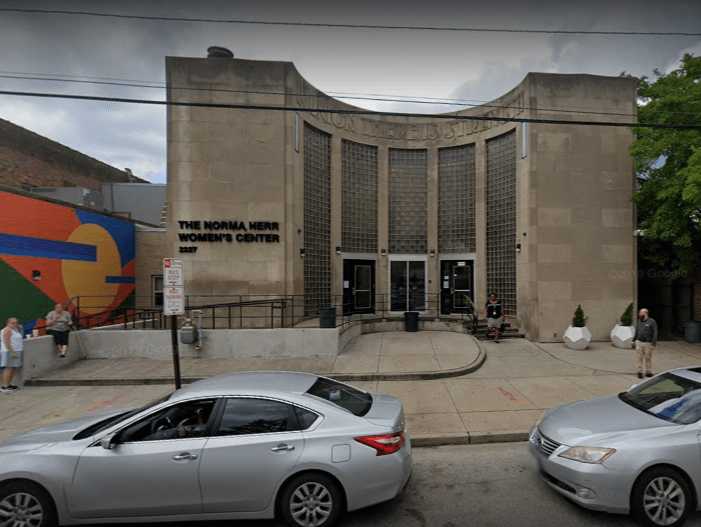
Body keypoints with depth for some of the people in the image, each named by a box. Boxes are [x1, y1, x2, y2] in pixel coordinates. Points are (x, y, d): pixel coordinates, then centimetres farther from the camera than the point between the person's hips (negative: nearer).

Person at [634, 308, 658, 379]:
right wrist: (634, 340, 13)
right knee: (640, 358, 3)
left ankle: (648, 372, 18)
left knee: (648, 358, 6)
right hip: (639, 342, 4)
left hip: (648, 343, -4)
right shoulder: (639, 322, 11)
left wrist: (654, 342, -17)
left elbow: (655, 332, -10)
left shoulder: (651, 321, -5)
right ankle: (640, 372, 8)